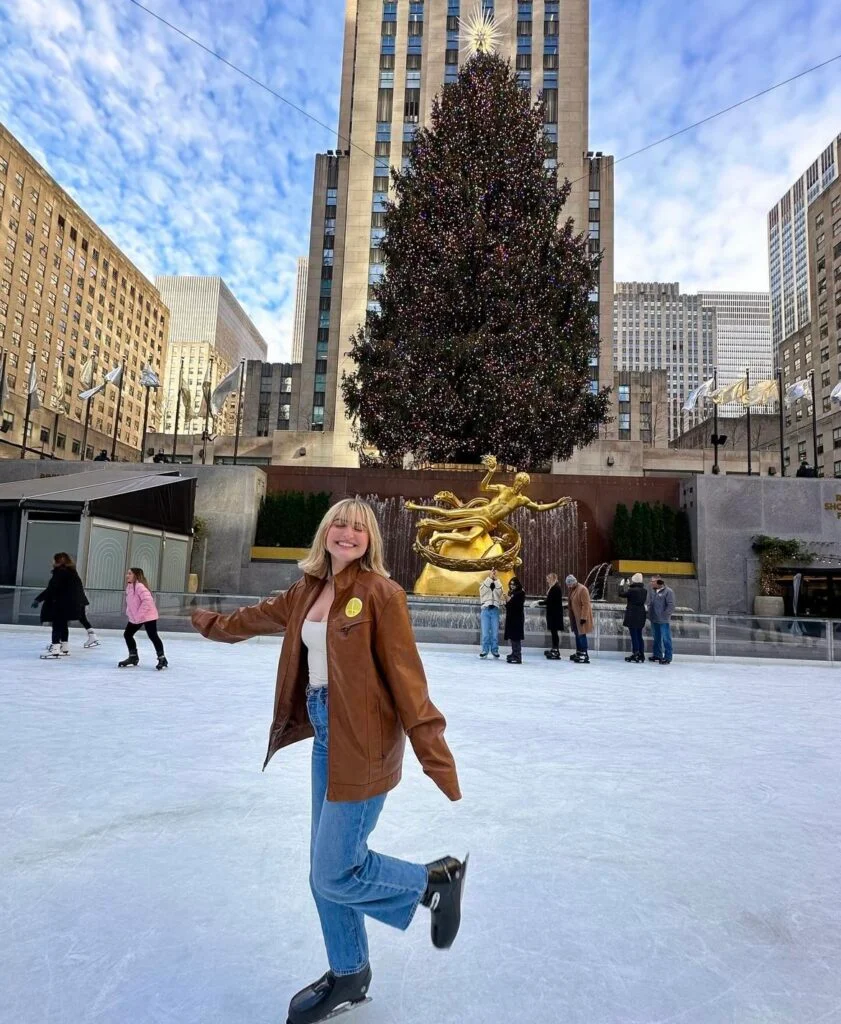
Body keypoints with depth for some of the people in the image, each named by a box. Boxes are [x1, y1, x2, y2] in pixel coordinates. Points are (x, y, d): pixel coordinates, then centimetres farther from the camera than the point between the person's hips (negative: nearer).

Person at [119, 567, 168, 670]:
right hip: (134, 618, 10)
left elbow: (147, 601, -29)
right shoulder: (129, 587, 9)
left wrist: (139, 615, -25)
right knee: (127, 634, 12)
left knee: (153, 636, -8)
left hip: (147, 616, -10)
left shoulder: (140, 586, -21)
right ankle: (133, 657, 27)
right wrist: (129, 613, 10)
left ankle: (162, 659, 2)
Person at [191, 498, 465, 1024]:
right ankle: (348, 974, 41)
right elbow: (263, 616, 25)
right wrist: (215, 624, 41)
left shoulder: (382, 594, -14)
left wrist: (435, 755, -18)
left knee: (334, 873, -1)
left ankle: (436, 879, 21)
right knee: (327, 867, 18)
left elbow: (406, 677, -16)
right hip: (326, 739, 7)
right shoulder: (308, 591, 6)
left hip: (363, 746, -7)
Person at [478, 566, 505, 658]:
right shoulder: (483, 583, 8)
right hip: (485, 610, -1)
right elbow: (483, 590, -15)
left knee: (495, 632, 1)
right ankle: (485, 650, 2)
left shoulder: (498, 584, 12)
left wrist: (496, 579, -11)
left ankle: (495, 650, 9)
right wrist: (490, 577, -16)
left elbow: (500, 592, -10)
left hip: (495, 610, 1)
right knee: (485, 632, -3)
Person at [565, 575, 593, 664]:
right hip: (575, 616, 9)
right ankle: (579, 653, 27)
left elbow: (586, 605, -20)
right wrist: (571, 616, 19)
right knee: (577, 634, 16)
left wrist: (583, 617, -22)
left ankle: (585, 655, -7)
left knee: (581, 634, -9)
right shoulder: (571, 589, 9)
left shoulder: (582, 589, -19)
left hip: (581, 616, -9)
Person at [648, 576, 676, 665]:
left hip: (664, 621, -7)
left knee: (666, 639, -1)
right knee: (656, 638, 18)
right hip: (654, 620, 7)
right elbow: (650, 602, 20)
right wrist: (650, 613, 9)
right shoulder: (653, 591, 9)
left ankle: (667, 658, 6)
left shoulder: (668, 591, -13)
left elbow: (671, 605, -16)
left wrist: (664, 615, -15)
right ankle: (657, 654, 29)